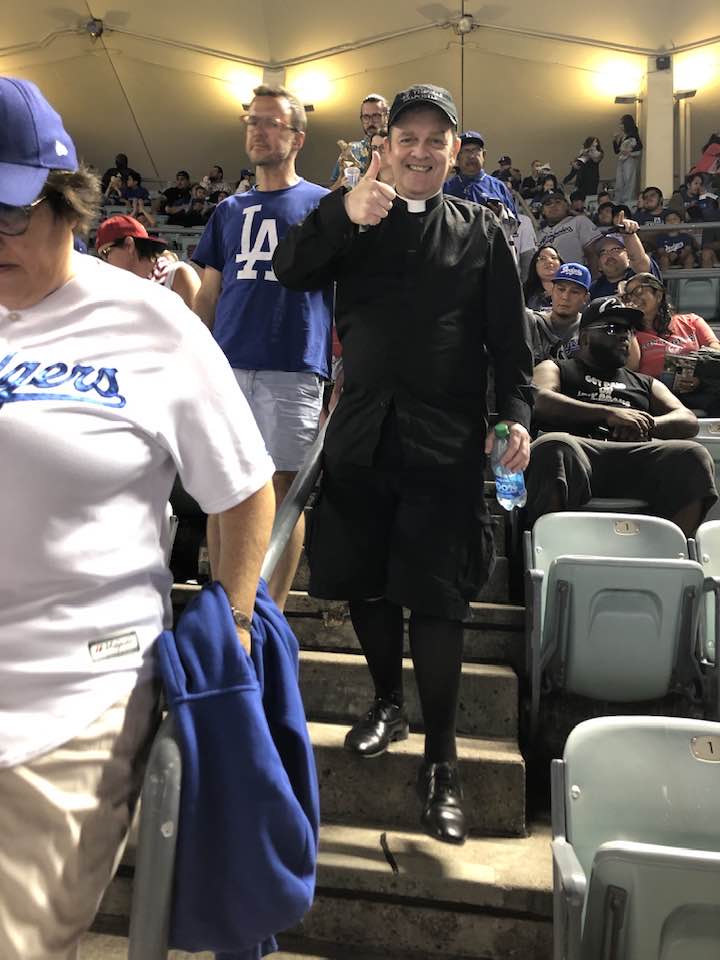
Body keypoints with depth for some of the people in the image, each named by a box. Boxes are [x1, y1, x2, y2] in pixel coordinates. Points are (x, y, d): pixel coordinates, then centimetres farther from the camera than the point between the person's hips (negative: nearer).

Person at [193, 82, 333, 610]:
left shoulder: (324, 204, 7)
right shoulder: (229, 210, 18)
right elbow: (207, 295, 17)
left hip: (294, 369, -3)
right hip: (228, 366, 4)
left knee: (284, 490, 0)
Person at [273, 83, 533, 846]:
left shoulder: (480, 230, 9)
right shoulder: (353, 222, 11)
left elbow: (510, 337, 5)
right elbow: (290, 272, -7)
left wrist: (517, 416, -9)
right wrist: (342, 214, -24)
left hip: (446, 439, -2)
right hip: (362, 431, 3)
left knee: (437, 597, -4)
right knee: (364, 581, 11)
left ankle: (440, 762, 7)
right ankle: (387, 702, 35)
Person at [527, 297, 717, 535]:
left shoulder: (645, 383, 38)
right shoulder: (556, 368, 27)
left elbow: (688, 421, 24)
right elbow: (540, 401, 4)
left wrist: (646, 425, 0)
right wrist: (609, 413, -6)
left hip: (638, 459, 4)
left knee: (693, 455, -28)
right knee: (554, 447, -39)